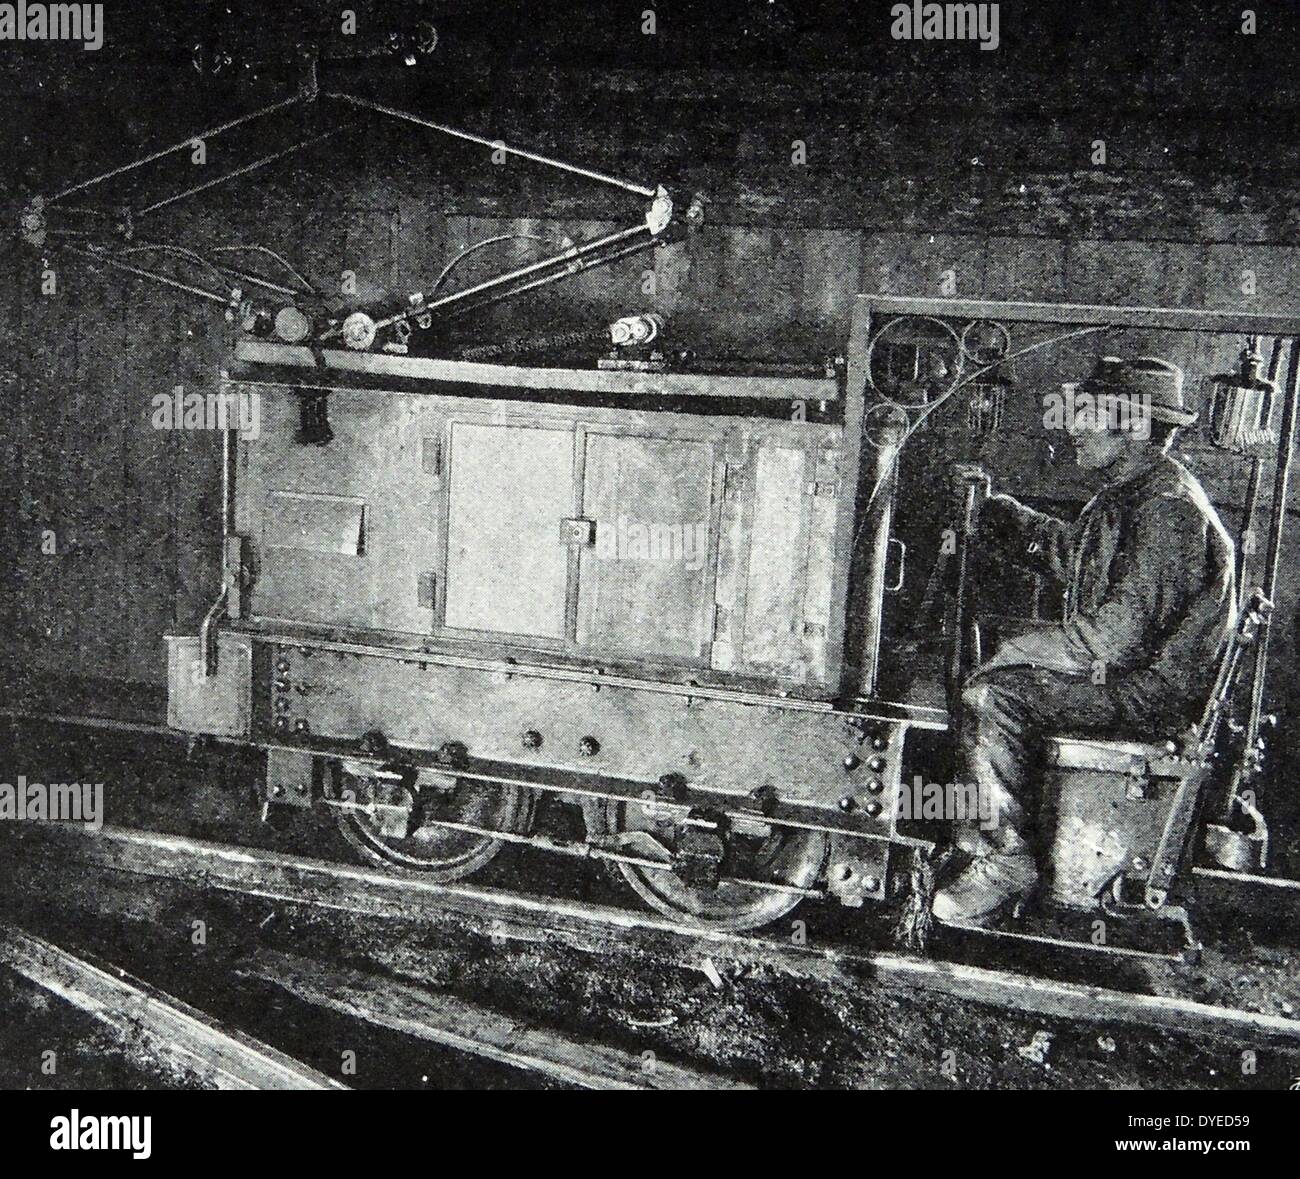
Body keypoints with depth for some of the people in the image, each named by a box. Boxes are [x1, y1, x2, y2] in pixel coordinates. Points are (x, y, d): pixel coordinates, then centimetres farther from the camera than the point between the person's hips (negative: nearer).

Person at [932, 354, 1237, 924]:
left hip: (1155, 690, -11)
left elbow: (1121, 634, -28)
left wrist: (1016, 651, -15)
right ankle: (987, 835, 17)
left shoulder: (1169, 506, -23)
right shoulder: (1128, 492, 11)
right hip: (1124, 667, 11)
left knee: (994, 695, -21)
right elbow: (1066, 550, 28)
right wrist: (992, 508, 17)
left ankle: (1007, 864, -11)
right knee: (984, 687, 12)